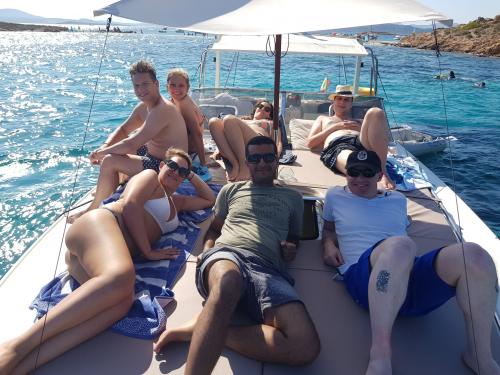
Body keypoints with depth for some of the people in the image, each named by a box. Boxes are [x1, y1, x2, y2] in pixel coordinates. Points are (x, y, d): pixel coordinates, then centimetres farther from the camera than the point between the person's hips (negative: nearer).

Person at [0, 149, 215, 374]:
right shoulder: (149, 177, 16)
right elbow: (129, 205, -3)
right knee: (120, 278, -42)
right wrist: (148, 252, -5)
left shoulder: (176, 201, 37)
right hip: (99, 223, -6)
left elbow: (210, 200, 49)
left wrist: (191, 176, 41)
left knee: (122, 301, -32)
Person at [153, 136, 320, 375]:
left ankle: (200, 331, -20)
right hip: (227, 255, -1)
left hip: (268, 269, 2)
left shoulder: (293, 198, 29)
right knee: (228, 281, -45)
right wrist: (207, 250, 8)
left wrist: (291, 249, 11)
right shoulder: (231, 190, 28)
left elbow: (294, 238, 36)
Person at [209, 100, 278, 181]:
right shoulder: (243, 120, 42)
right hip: (233, 150, 4)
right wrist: (220, 150, 5)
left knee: (229, 120, -26)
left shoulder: (271, 123, 34)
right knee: (213, 122, -21)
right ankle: (235, 165, -28)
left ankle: (244, 166, -29)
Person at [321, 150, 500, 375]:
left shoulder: (398, 200, 26)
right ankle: (380, 356, -39)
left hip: (414, 277, 4)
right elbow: (328, 229, 30)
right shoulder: (335, 196, 20)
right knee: (399, 245, -41)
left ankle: (480, 355, -8)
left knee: (474, 255, -26)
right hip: (364, 277, -4)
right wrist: (329, 245, 7)